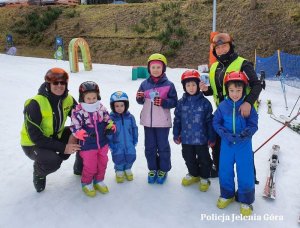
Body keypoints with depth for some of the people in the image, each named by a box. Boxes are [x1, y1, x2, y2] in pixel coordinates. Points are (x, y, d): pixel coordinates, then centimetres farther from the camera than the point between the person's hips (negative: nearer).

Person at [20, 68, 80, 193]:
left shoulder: (68, 99, -12)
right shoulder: (35, 104, -29)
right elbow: (35, 136, -30)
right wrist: (62, 148, -31)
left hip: (56, 136, 6)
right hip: (33, 144, -5)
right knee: (52, 162, -35)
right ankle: (39, 173, 4)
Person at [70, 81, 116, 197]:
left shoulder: (101, 108, -3)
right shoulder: (78, 112, -18)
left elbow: (108, 120, 9)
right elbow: (75, 128, -19)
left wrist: (111, 127, -11)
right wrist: (85, 134, -36)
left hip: (102, 143, 5)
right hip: (87, 146, -5)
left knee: (102, 163, 17)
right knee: (90, 166, 4)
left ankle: (99, 181, 40)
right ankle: (86, 183, 31)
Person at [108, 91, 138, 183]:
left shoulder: (130, 117, -6)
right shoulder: (111, 119, -13)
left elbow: (134, 130, 4)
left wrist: (135, 142, 7)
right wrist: (111, 145, -7)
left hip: (129, 145, 2)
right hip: (117, 146, -2)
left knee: (131, 157, 6)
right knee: (118, 159, 3)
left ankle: (127, 169, 37)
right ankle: (119, 171, 33)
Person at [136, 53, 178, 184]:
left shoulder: (168, 85, -8)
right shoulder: (145, 84, 3)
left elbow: (174, 102, -7)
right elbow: (141, 101, 11)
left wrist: (163, 102, -23)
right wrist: (139, 98, -11)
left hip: (162, 122, -3)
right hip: (148, 121, 4)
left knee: (163, 146, 9)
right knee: (149, 146, 13)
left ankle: (163, 170, 26)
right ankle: (152, 169, 30)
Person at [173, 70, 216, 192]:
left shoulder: (204, 102, -10)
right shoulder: (181, 102, -2)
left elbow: (210, 121, -6)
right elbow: (177, 120, 4)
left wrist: (212, 137, -4)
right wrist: (176, 135, 6)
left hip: (201, 138, -3)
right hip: (186, 138, 3)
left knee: (204, 159, 12)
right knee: (189, 158, 18)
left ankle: (204, 178, 34)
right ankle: (193, 174, 42)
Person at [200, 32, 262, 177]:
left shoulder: (242, 64, -12)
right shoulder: (214, 67, 9)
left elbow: (256, 85, -17)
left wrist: (248, 102, -33)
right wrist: (206, 89, -5)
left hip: (242, 112, -7)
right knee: (217, 142, 18)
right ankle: (218, 167, 41)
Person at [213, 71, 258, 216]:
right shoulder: (223, 106, -5)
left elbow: (253, 125, -7)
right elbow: (216, 123, 0)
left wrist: (245, 134, -24)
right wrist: (225, 134, -15)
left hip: (244, 145, -2)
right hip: (226, 144, 2)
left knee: (245, 173, 6)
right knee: (225, 170, 13)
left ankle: (246, 200, 27)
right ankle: (227, 195, 37)